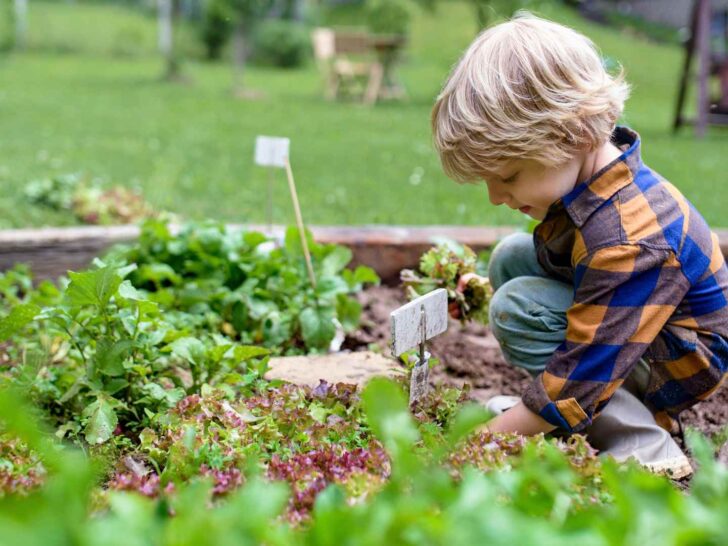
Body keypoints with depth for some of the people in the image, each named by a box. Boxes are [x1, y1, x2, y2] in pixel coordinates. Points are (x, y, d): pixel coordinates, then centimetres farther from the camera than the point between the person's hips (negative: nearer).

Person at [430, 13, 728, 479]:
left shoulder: (627, 242, -36)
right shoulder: (590, 168, -9)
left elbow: (579, 382, -32)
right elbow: (556, 257, 15)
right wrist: (484, 286, 3)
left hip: (681, 365, -9)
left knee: (519, 309, -25)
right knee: (512, 256, 4)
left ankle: (648, 453, -16)